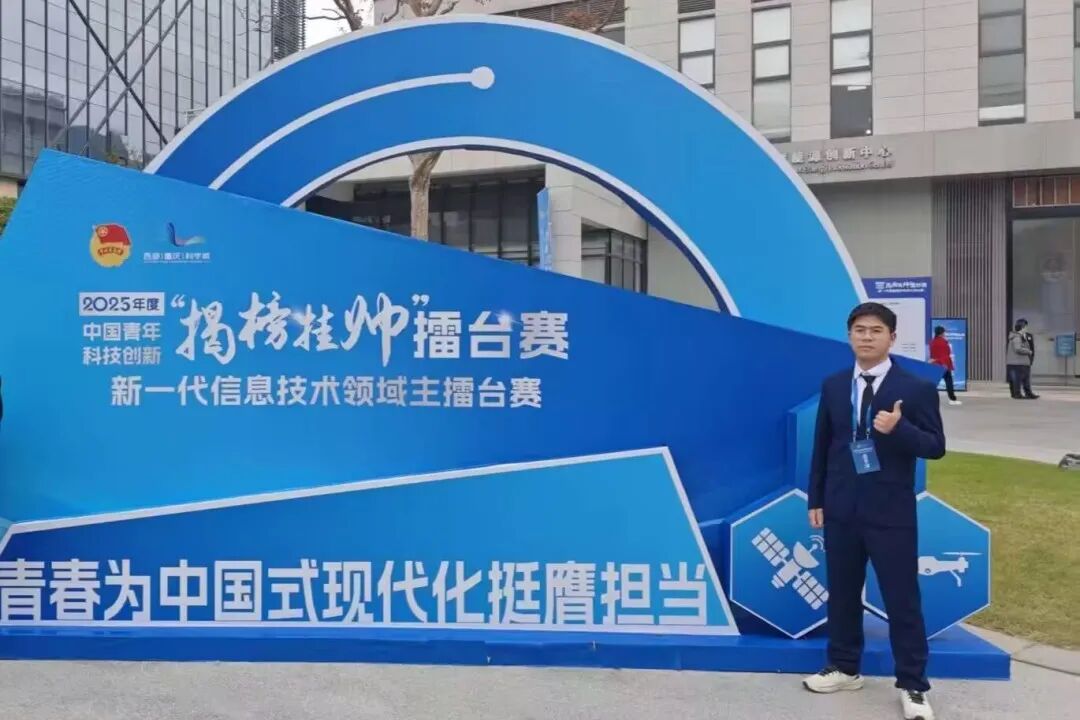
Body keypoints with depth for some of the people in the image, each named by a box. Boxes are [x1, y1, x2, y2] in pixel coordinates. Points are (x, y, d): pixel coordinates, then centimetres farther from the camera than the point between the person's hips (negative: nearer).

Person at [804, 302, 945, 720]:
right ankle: (844, 669, 30)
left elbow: (936, 447, -8)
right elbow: (822, 445, 9)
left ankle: (912, 685, 17)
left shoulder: (917, 389, -6)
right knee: (841, 592, 14)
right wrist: (815, 499, 7)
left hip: (891, 514, -4)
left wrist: (899, 429, -27)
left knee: (902, 600, 4)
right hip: (841, 510, 4)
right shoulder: (833, 386, 6)